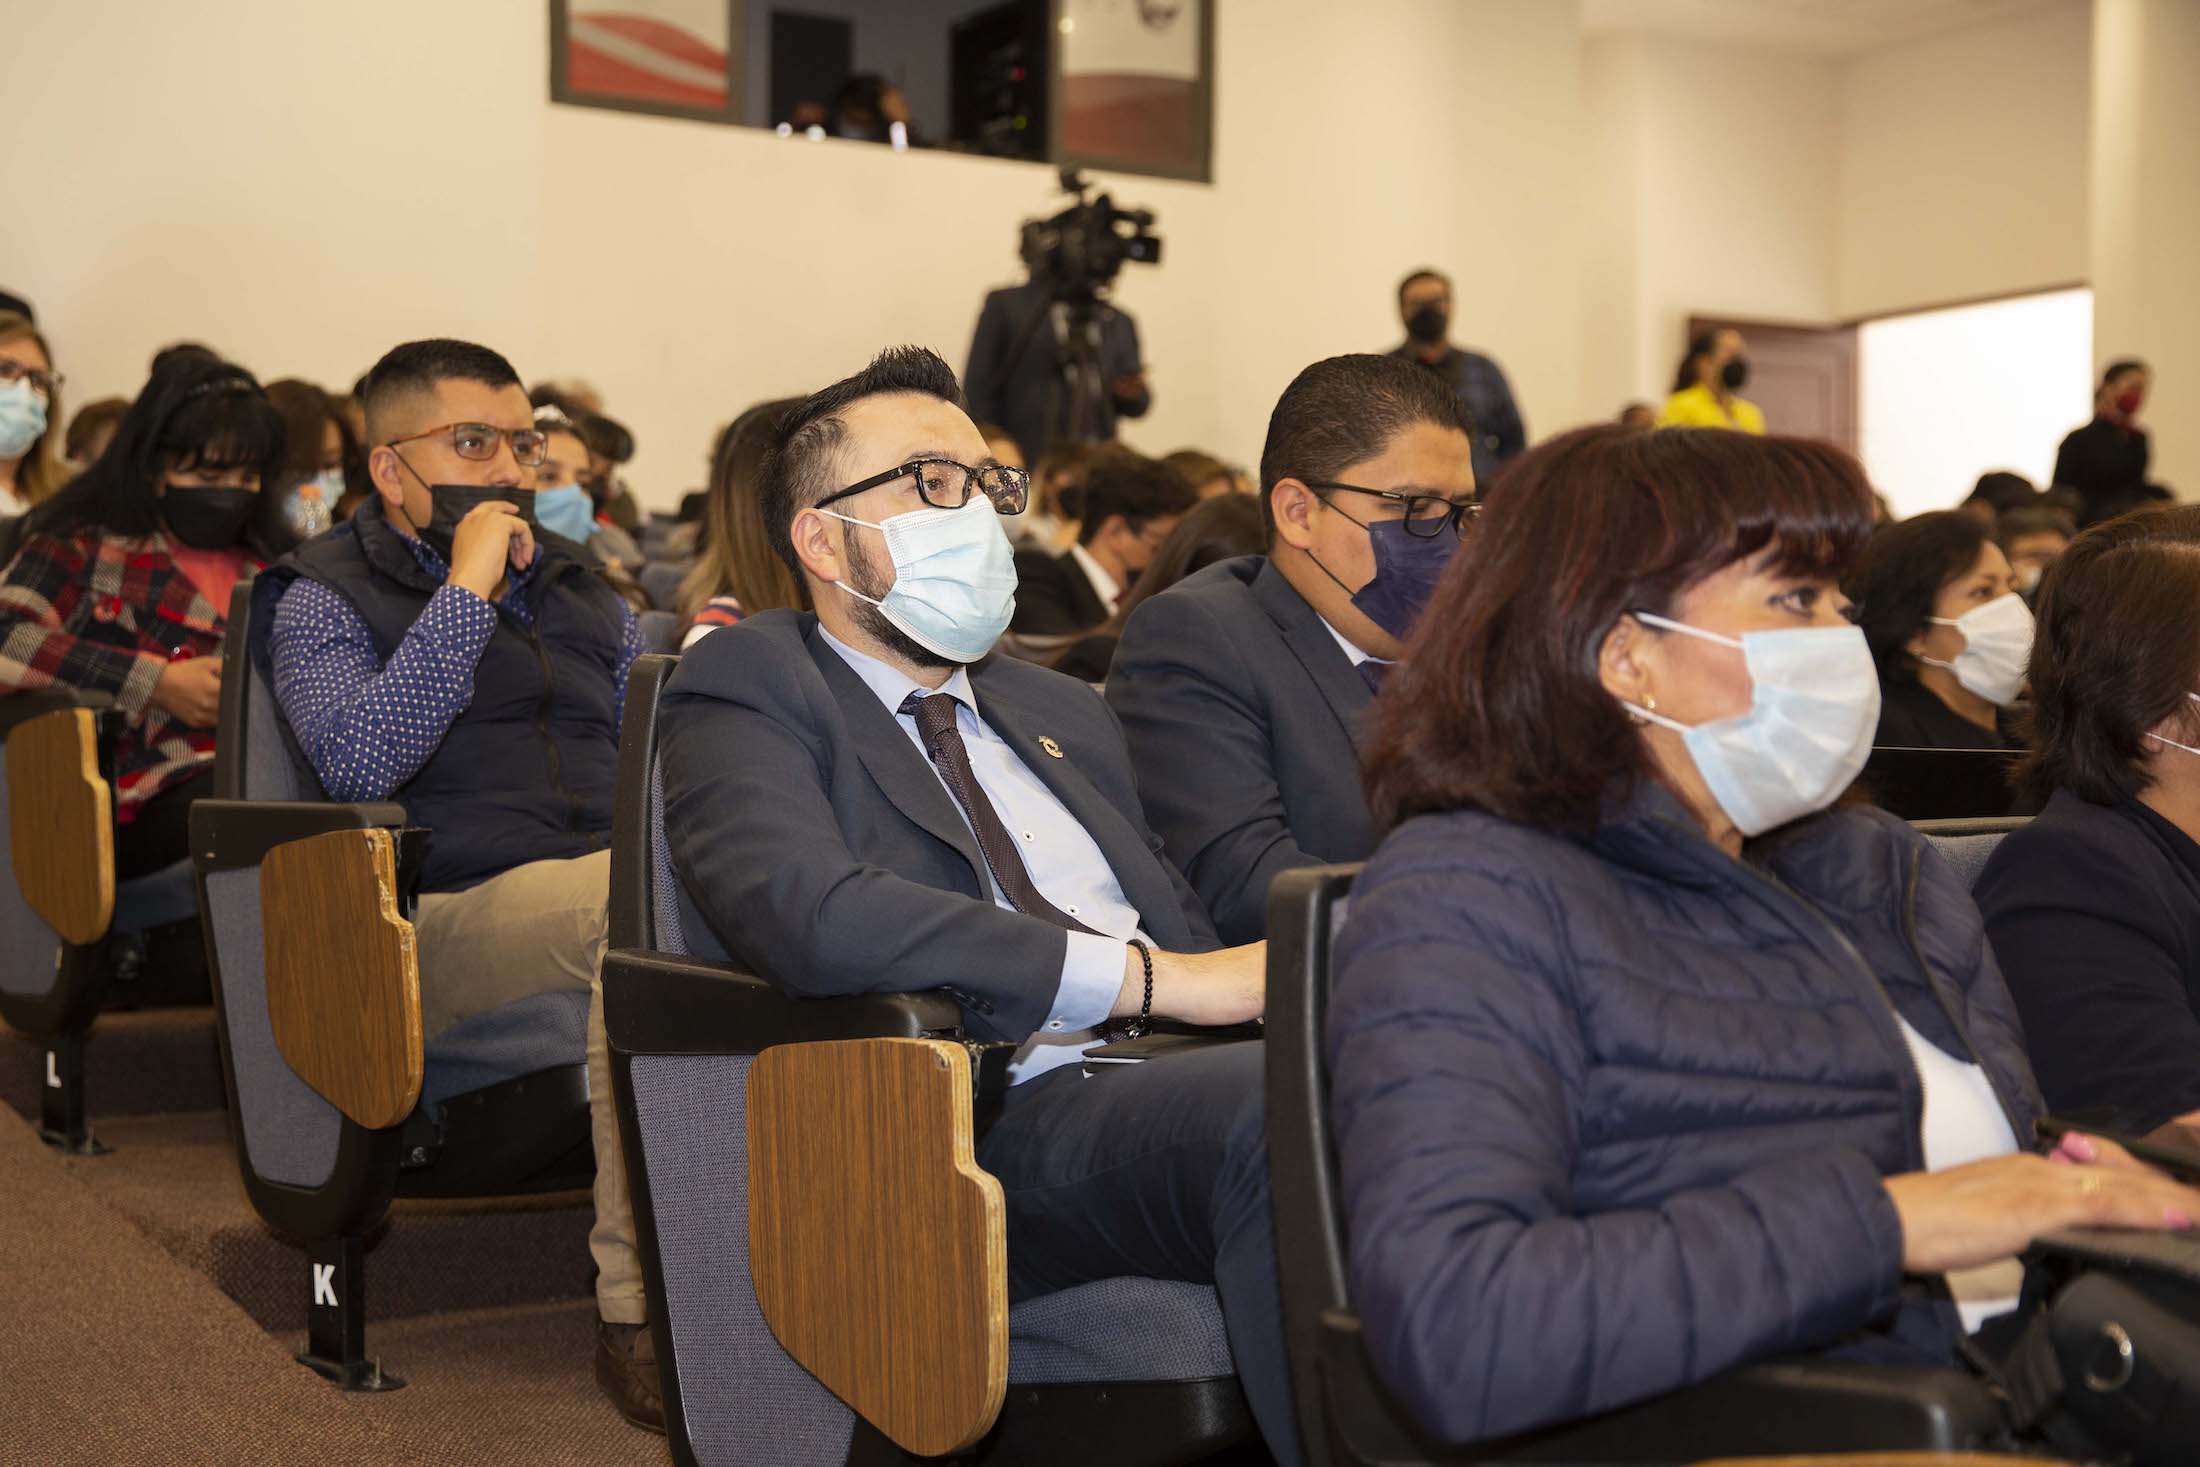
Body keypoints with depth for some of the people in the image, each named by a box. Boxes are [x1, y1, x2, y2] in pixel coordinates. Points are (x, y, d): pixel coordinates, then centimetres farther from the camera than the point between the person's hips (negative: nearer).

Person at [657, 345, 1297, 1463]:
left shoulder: (1061, 712, 30)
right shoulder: (749, 690, 6)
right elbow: (807, 915, -15)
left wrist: (1259, 984, -1)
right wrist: (1150, 978, -16)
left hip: (1169, 1081, 7)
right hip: (983, 1130, -6)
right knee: (1274, 1109, -35)